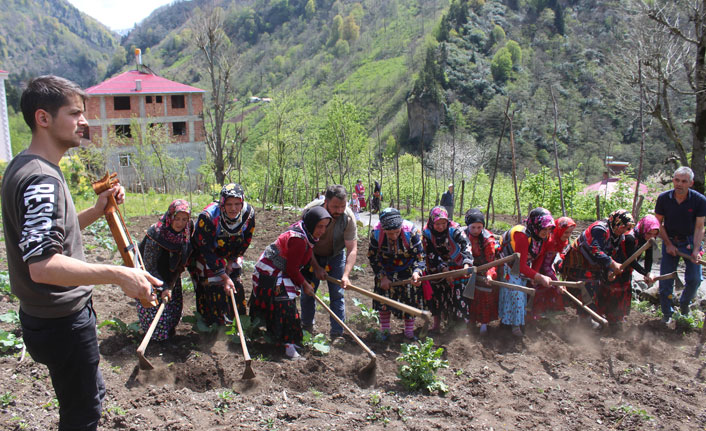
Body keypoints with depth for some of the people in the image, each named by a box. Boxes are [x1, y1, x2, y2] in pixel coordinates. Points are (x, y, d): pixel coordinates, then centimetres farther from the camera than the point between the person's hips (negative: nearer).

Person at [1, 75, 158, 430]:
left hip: (48, 316, 10)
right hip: (61, 323, -10)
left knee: (91, 393, 27)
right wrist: (119, 275, -35)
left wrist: (96, 211, 2)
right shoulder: (41, 180, -26)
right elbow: (42, 265, -34)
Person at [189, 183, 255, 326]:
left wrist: (232, 261, -5)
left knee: (237, 288, 6)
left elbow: (245, 242, -2)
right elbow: (206, 251, -29)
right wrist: (225, 277, -29)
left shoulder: (248, 213, -20)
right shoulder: (208, 217, -34)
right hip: (206, 257, -4)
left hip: (231, 257, 4)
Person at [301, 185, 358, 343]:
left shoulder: (348, 217, -28)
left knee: (337, 294, -7)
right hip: (312, 256, 0)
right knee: (307, 291, 3)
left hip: (336, 256, 0)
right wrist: (316, 267, -19)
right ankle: (307, 327, 26)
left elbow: (352, 249, -28)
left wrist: (346, 275, -40)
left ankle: (337, 333, 1)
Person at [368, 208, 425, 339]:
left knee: (410, 299, 3)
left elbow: (420, 256, -23)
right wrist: (382, 276, -16)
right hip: (386, 271, 1)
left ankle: (409, 332, 22)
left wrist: (417, 272, -41)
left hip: (408, 270, -1)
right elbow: (372, 257, -11)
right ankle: (384, 330, 22)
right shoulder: (376, 233, -26)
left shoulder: (411, 232, -31)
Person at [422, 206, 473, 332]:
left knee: (458, 295, -6)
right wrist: (443, 269, -25)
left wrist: (467, 263, -46)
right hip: (437, 269, 2)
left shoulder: (454, 230, -18)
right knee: (436, 293, 5)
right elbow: (431, 255, -14)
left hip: (456, 267, -2)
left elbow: (466, 246, -30)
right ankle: (436, 323, 21)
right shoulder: (427, 233, -12)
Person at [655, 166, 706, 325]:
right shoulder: (663, 198, -12)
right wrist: (668, 244, -8)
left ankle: (684, 304, 28)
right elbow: (658, 223, -2)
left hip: (690, 241, 0)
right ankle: (667, 314, 15)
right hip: (670, 241, 1)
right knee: (665, 281, 0)